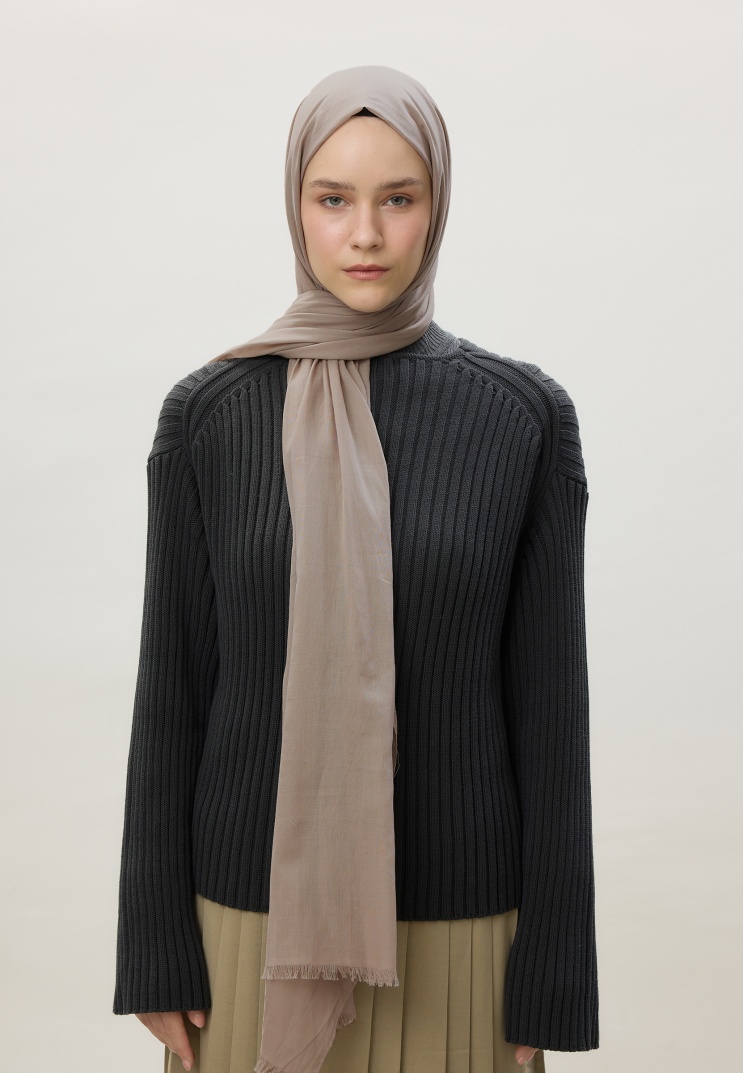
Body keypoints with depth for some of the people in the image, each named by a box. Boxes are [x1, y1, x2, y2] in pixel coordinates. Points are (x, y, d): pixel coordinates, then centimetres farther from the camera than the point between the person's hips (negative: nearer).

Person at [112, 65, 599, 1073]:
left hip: (453, 916, 0)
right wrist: (155, 945, -1)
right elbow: (171, 684, -1)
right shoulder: (207, 413, -4)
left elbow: (549, 695, -4)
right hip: (257, 902, 1)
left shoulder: (524, 414, -6)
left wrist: (550, 975, -4)